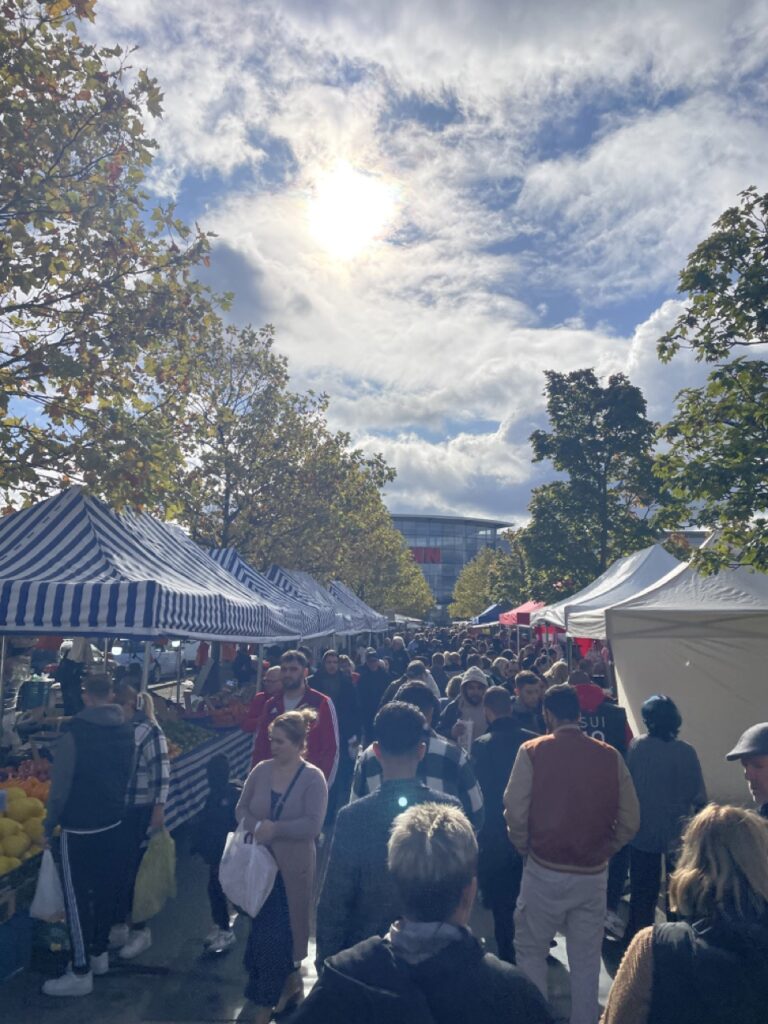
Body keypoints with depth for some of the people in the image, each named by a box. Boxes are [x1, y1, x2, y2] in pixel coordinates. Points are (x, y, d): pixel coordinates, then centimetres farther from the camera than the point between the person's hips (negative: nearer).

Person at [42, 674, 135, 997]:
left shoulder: (75, 732, -20)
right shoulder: (126, 731, -1)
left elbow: (60, 787, -16)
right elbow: (127, 776, 6)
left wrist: (49, 826, -4)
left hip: (79, 829, -6)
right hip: (113, 822, 6)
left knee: (77, 898, 6)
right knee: (105, 889, 19)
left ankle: (81, 973, 15)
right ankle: (100, 953, 34)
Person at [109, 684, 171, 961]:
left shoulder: (149, 731, -15)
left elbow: (162, 772, -15)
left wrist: (159, 809, -17)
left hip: (138, 813, -5)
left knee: (133, 871, 5)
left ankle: (140, 930, 24)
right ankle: (118, 926, 33)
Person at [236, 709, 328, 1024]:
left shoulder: (313, 778, -16)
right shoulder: (261, 770, -4)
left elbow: (312, 824, -21)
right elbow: (241, 809, 1)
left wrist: (275, 829, -21)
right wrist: (257, 827, -18)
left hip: (292, 867, -4)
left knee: (276, 933, 6)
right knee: (265, 930, 17)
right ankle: (290, 981, 42)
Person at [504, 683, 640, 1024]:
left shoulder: (533, 751, -12)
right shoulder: (609, 756, -5)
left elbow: (515, 812, -14)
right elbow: (630, 820, -4)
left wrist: (526, 848, 4)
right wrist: (604, 850, 10)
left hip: (545, 871, -2)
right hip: (594, 874, 3)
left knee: (531, 950, 18)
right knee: (586, 959, 19)